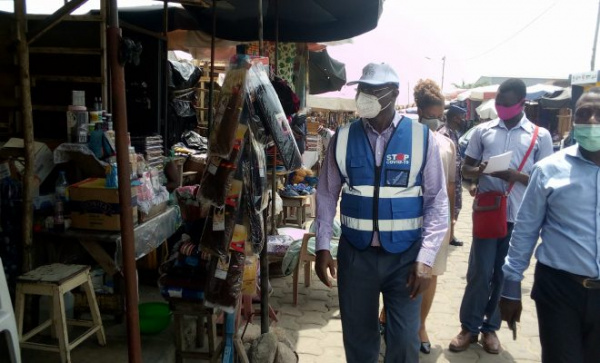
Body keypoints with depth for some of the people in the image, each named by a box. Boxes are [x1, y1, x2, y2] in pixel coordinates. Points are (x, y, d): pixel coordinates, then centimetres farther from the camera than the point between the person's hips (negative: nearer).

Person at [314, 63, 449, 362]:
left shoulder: (421, 137, -6)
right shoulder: (343, 138, -2)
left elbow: (437, 201, -4)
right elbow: (326, 195, 4)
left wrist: (426, 258, -11)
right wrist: (322, 247, -1)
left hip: (405, 255, -1)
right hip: (355, 253, 1)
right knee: (358, 337, 16)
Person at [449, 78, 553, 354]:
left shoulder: (541, 136, 3)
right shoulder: (483, 131, 5)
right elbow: (465, 169, 8)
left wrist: (517, 176, -18)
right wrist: (478, 172, -15)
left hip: (518, 216, 0)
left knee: (504, 275, 10)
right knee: (480, 272, 1)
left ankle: (490, 327, 25)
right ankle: (469, 327, 17)